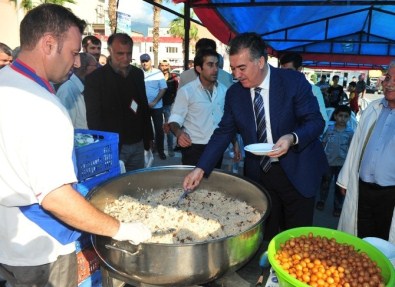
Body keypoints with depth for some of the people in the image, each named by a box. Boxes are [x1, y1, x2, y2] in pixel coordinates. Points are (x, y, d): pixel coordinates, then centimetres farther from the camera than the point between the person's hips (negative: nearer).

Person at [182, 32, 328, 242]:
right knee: (263, 238, 13)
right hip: (258, 173, 3)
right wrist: (201, 168, -9)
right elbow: (224, 132, 0)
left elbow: (316, 121, -10)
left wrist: (293, 138, -31)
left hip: (297, 172, -2)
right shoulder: (234, 93, -2)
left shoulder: (294, 81, -12)